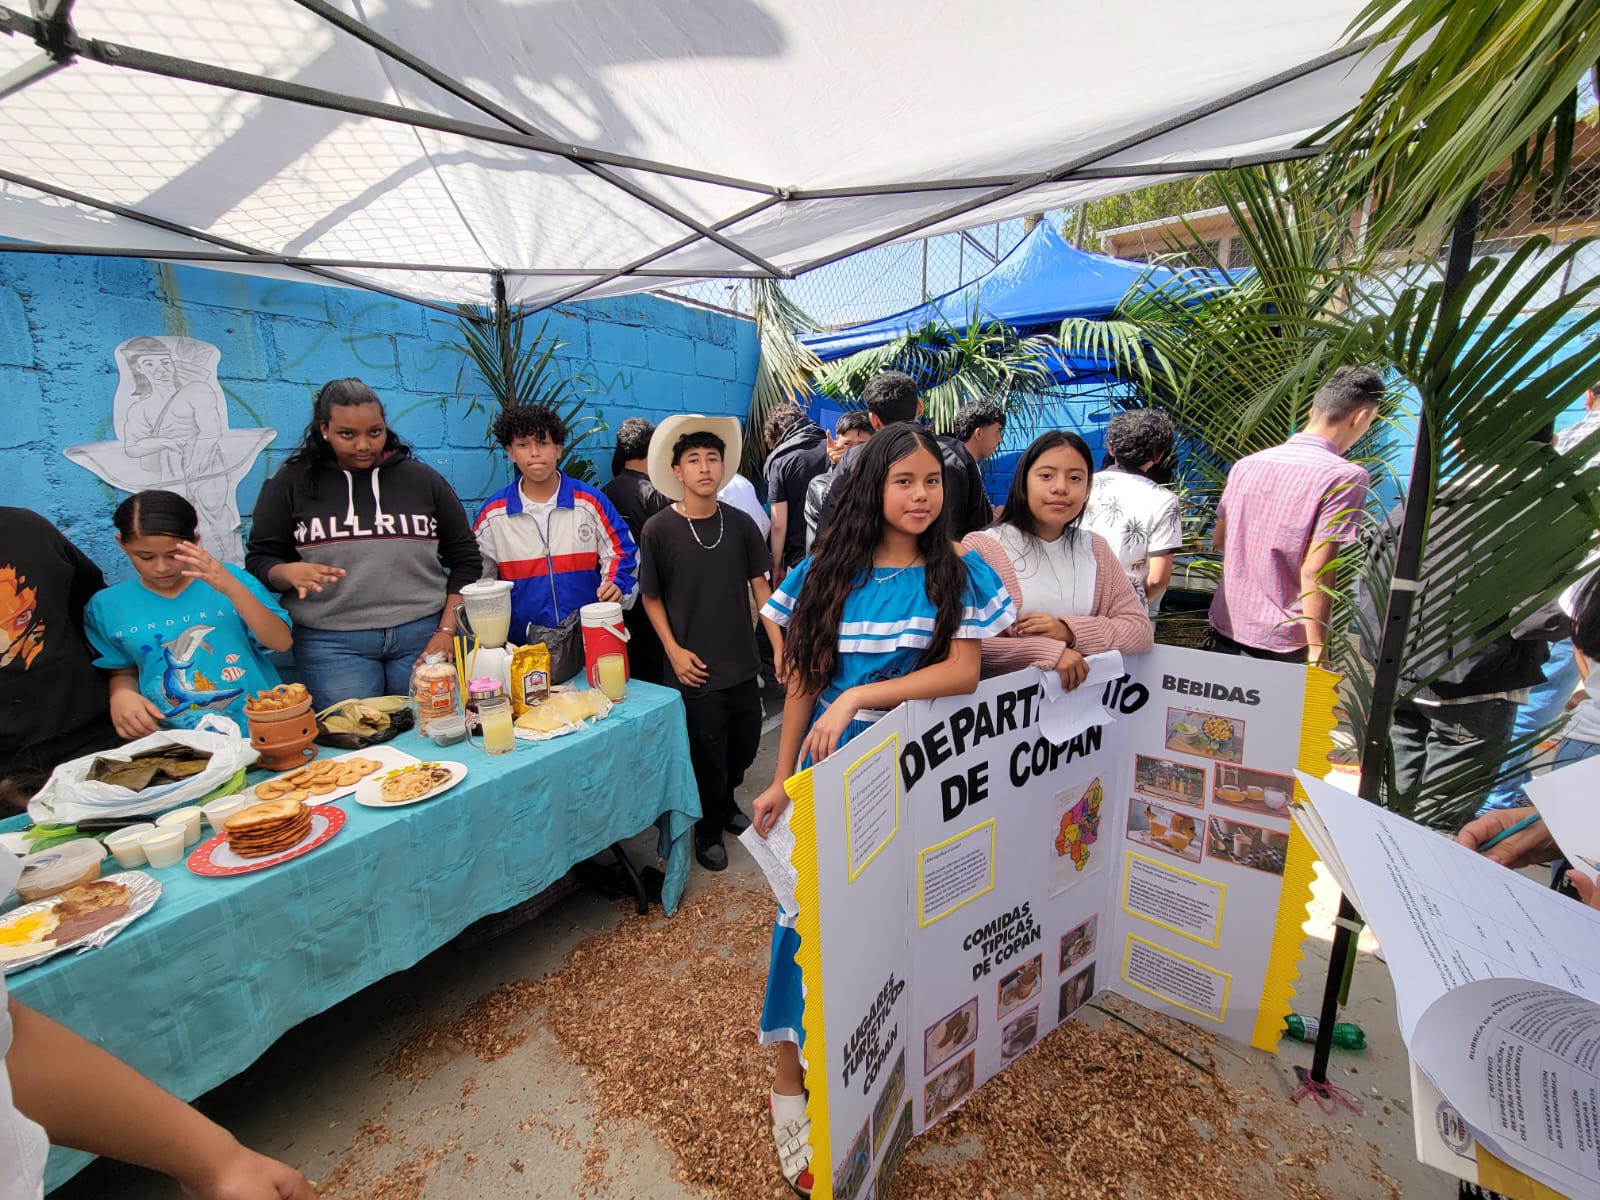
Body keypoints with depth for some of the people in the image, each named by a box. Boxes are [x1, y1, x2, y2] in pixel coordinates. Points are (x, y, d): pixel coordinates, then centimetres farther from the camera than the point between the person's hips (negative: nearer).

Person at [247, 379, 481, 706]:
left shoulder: (422, 479, 8)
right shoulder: (291, 483, 7)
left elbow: (465, 559, 7)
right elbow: (259, 560, 9)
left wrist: (447, 631, -3)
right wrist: (289, 572, -15)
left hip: (423, 635, 1)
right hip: (331, 642, 0)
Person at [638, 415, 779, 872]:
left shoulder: (740, 524, -3)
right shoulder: (658, 530, -10)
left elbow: (760, 585, 2)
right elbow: (651, 597, -2)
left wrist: (780, 647, -3)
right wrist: (674, 651, -10)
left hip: (743, 662, 3)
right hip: (697, 667, -3)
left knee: (745, 744, 17)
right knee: (707, 753, 9)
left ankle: (726, 803, 46)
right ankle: (708, 829, 35)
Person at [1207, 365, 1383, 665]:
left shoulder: (1247, 464, 5)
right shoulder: (1345, 477, -12)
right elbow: (1314, 571, -17)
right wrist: (1317, 651, -12)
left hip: (1224, 628, 5)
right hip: (1280, 643, -5)